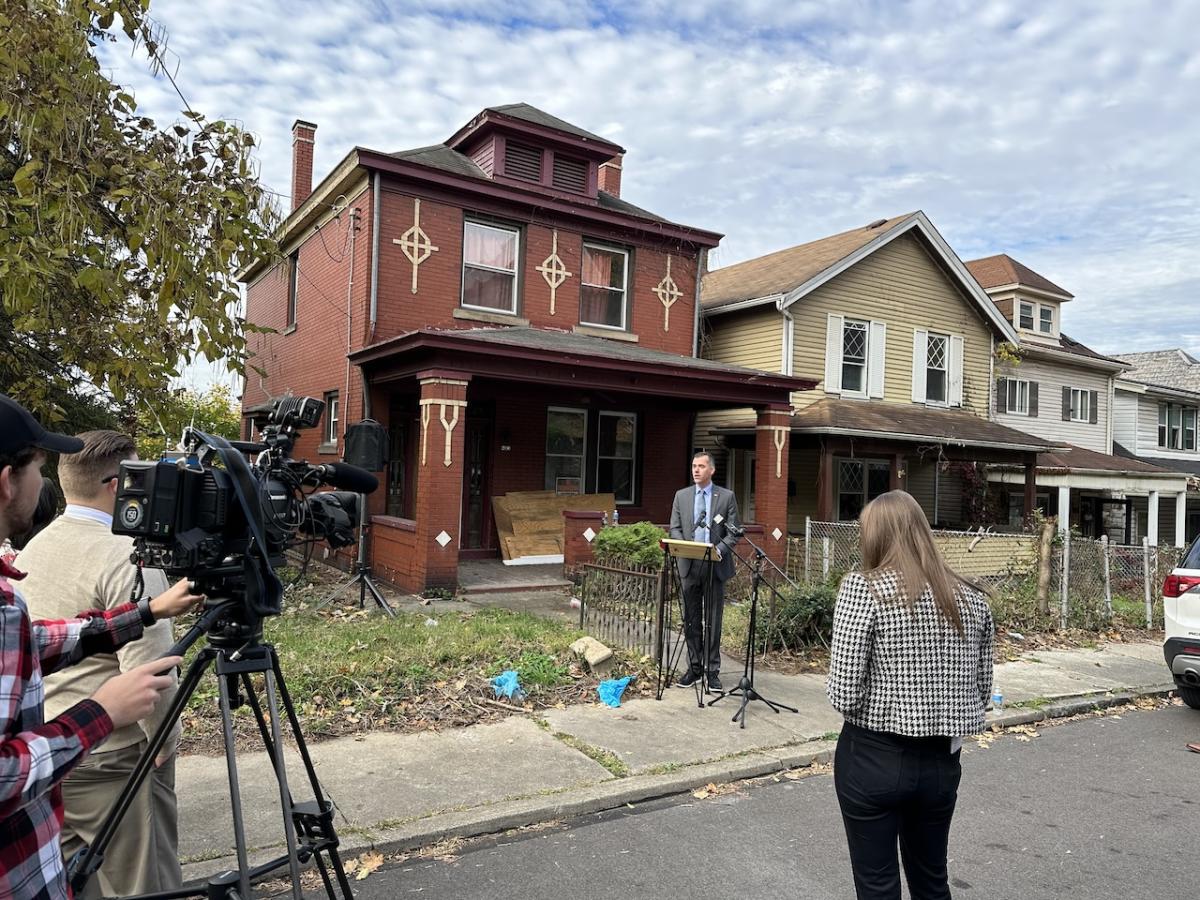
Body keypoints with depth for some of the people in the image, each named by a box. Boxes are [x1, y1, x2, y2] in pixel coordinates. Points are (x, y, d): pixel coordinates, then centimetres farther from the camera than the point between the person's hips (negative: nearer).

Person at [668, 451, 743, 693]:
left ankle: (712, 670, 10)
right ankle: (694, 667, 18)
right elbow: (674, 529, 7)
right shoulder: (681, 495, 8)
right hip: (689, 565, 2)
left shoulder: (727, 496, 1)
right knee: (691, 620, 8)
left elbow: (735, 531, 0)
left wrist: (720, 549, -16)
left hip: (715, 566, -2)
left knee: (713, 620, 2)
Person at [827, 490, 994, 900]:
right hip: (942, 762, 5)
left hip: (873, 759, -5)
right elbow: (981, 691, 8)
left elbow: (844, 695, -18)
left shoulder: (863, 588, -16)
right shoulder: (972, 598, 2)